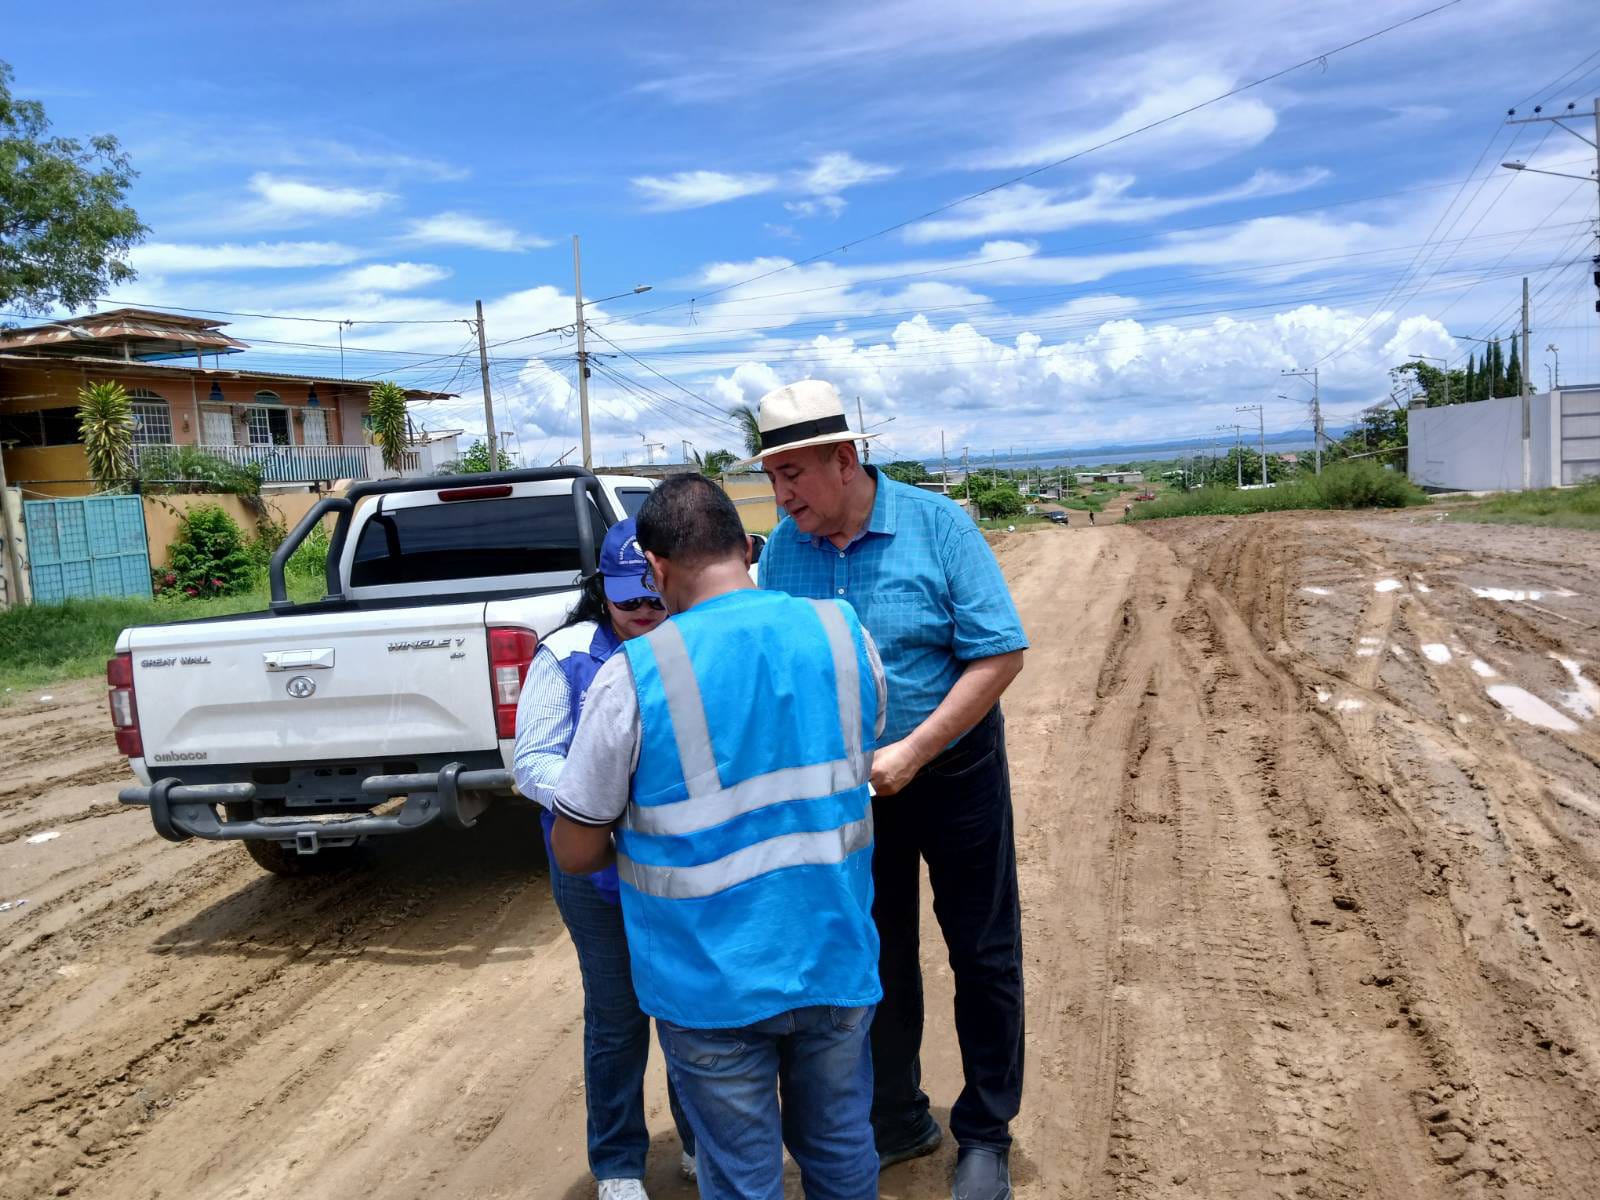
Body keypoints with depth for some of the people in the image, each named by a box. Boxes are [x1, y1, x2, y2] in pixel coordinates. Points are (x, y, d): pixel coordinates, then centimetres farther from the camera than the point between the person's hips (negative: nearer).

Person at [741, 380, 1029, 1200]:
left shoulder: (935, 526, -18)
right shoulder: (782, 550, -8)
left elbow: (1000, 652, -19)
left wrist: (913, 750, -23)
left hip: (954, 771, -3)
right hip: (848, 785, 3)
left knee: (982, 952, 9)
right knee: (876, 956, 17)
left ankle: (985, 1133, 29)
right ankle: (896, 1119, 37)